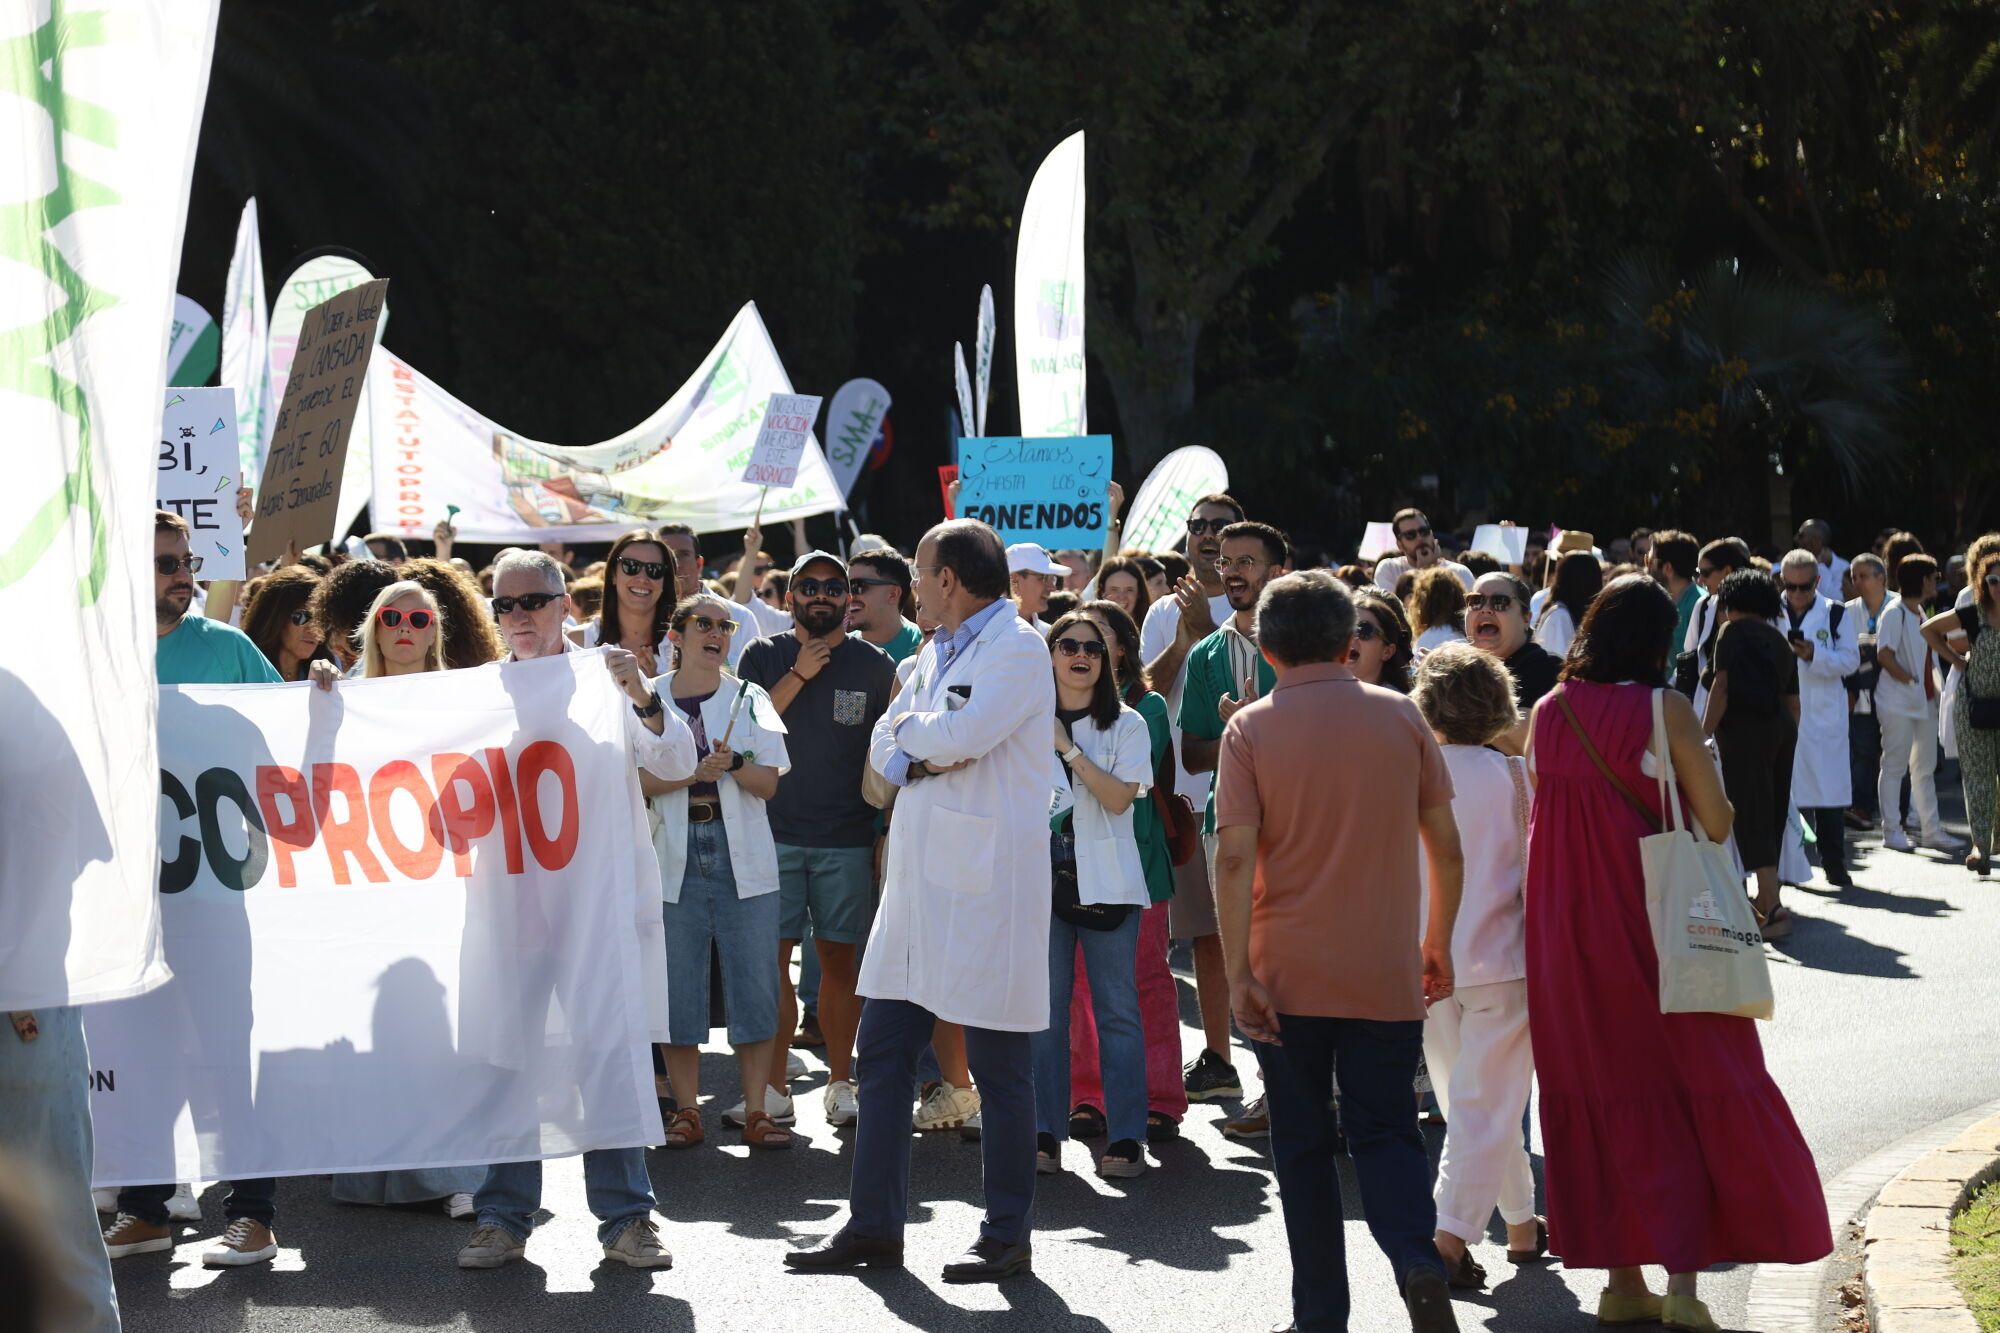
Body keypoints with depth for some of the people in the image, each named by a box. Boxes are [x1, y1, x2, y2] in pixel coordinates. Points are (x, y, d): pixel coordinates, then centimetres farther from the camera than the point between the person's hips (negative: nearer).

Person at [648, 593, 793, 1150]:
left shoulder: (749, 699, 9)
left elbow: (768, 782, 3)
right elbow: (638, 779, -2)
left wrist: (733, 764, -15)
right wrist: (696, 773, -15)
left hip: (742, 857, 0)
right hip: (674, 855, 0)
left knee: (754, 982, -3)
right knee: (677, 983, 1)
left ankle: (755, 1111, 3)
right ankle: (687, 1110, 9)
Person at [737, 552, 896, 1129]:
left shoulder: (874, 665, 7)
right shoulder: (763, 657, 7)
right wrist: (799, 675, -11)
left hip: (848, 839, 0)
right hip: (775, 835, 0)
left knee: (840, 957, 3)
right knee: (772, 957, -4)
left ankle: (840, 1082, 12)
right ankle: (774, 1089, 0)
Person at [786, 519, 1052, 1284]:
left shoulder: (1016, 648, -10)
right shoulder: (938, 652, 17)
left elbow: (964, 733, -25)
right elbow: (884, 750, 14)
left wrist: (910, 729, -5)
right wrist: (922, 755, -8)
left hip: (984, 886, -9)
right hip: (918, 878, 9)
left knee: (999, 1069, -1)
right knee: (882, 1053, 9)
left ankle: (1008, 1239, 7)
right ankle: (874, 1227, 16)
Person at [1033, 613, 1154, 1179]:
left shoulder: (1127, 725, 4)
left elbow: (1119, 797, -9)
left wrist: (1068, 749, -11)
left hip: (1106, 883, -2)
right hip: (1042, 877, 2)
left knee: (1117, 1010, -2)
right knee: (1045, 1009, 1)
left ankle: (1126, 1138, 0)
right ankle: (1045, 1134, 7)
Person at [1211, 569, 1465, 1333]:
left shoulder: (1251, 729, -5)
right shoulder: (1400, 717, 1)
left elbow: (1235, 857, -13)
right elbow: (1446, 847, 4)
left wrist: (1237, 973, -12)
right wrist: (1439, 943, 16)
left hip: (1287, 976, -1)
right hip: (1386, 976, 1)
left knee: (1303, 1144, 11)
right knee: (1385, 1131, 10)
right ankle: (1418, 1263, -16)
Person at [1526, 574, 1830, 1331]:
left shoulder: (1549, 714, 2)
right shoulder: (1664, 710, -11)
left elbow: (1543, 806, 10)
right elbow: (1717, 822, -11)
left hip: (1569, 930, 4)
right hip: (1656, 921, -4)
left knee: (1602, 1094, 12)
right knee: (1694, 1093, 4)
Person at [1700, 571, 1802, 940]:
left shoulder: (1733, 632, -3)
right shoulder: (1780, 641, 18)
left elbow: (1722, 687, -12)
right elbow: (1793, 701, 17)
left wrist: (1704, 736, -12)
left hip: (1745, 730, -7)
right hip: (1782, 730, 7)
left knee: (1751, 816, -8)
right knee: (1773, 816, 16)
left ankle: (1774, 910, -18)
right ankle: (1765, 900, 28)